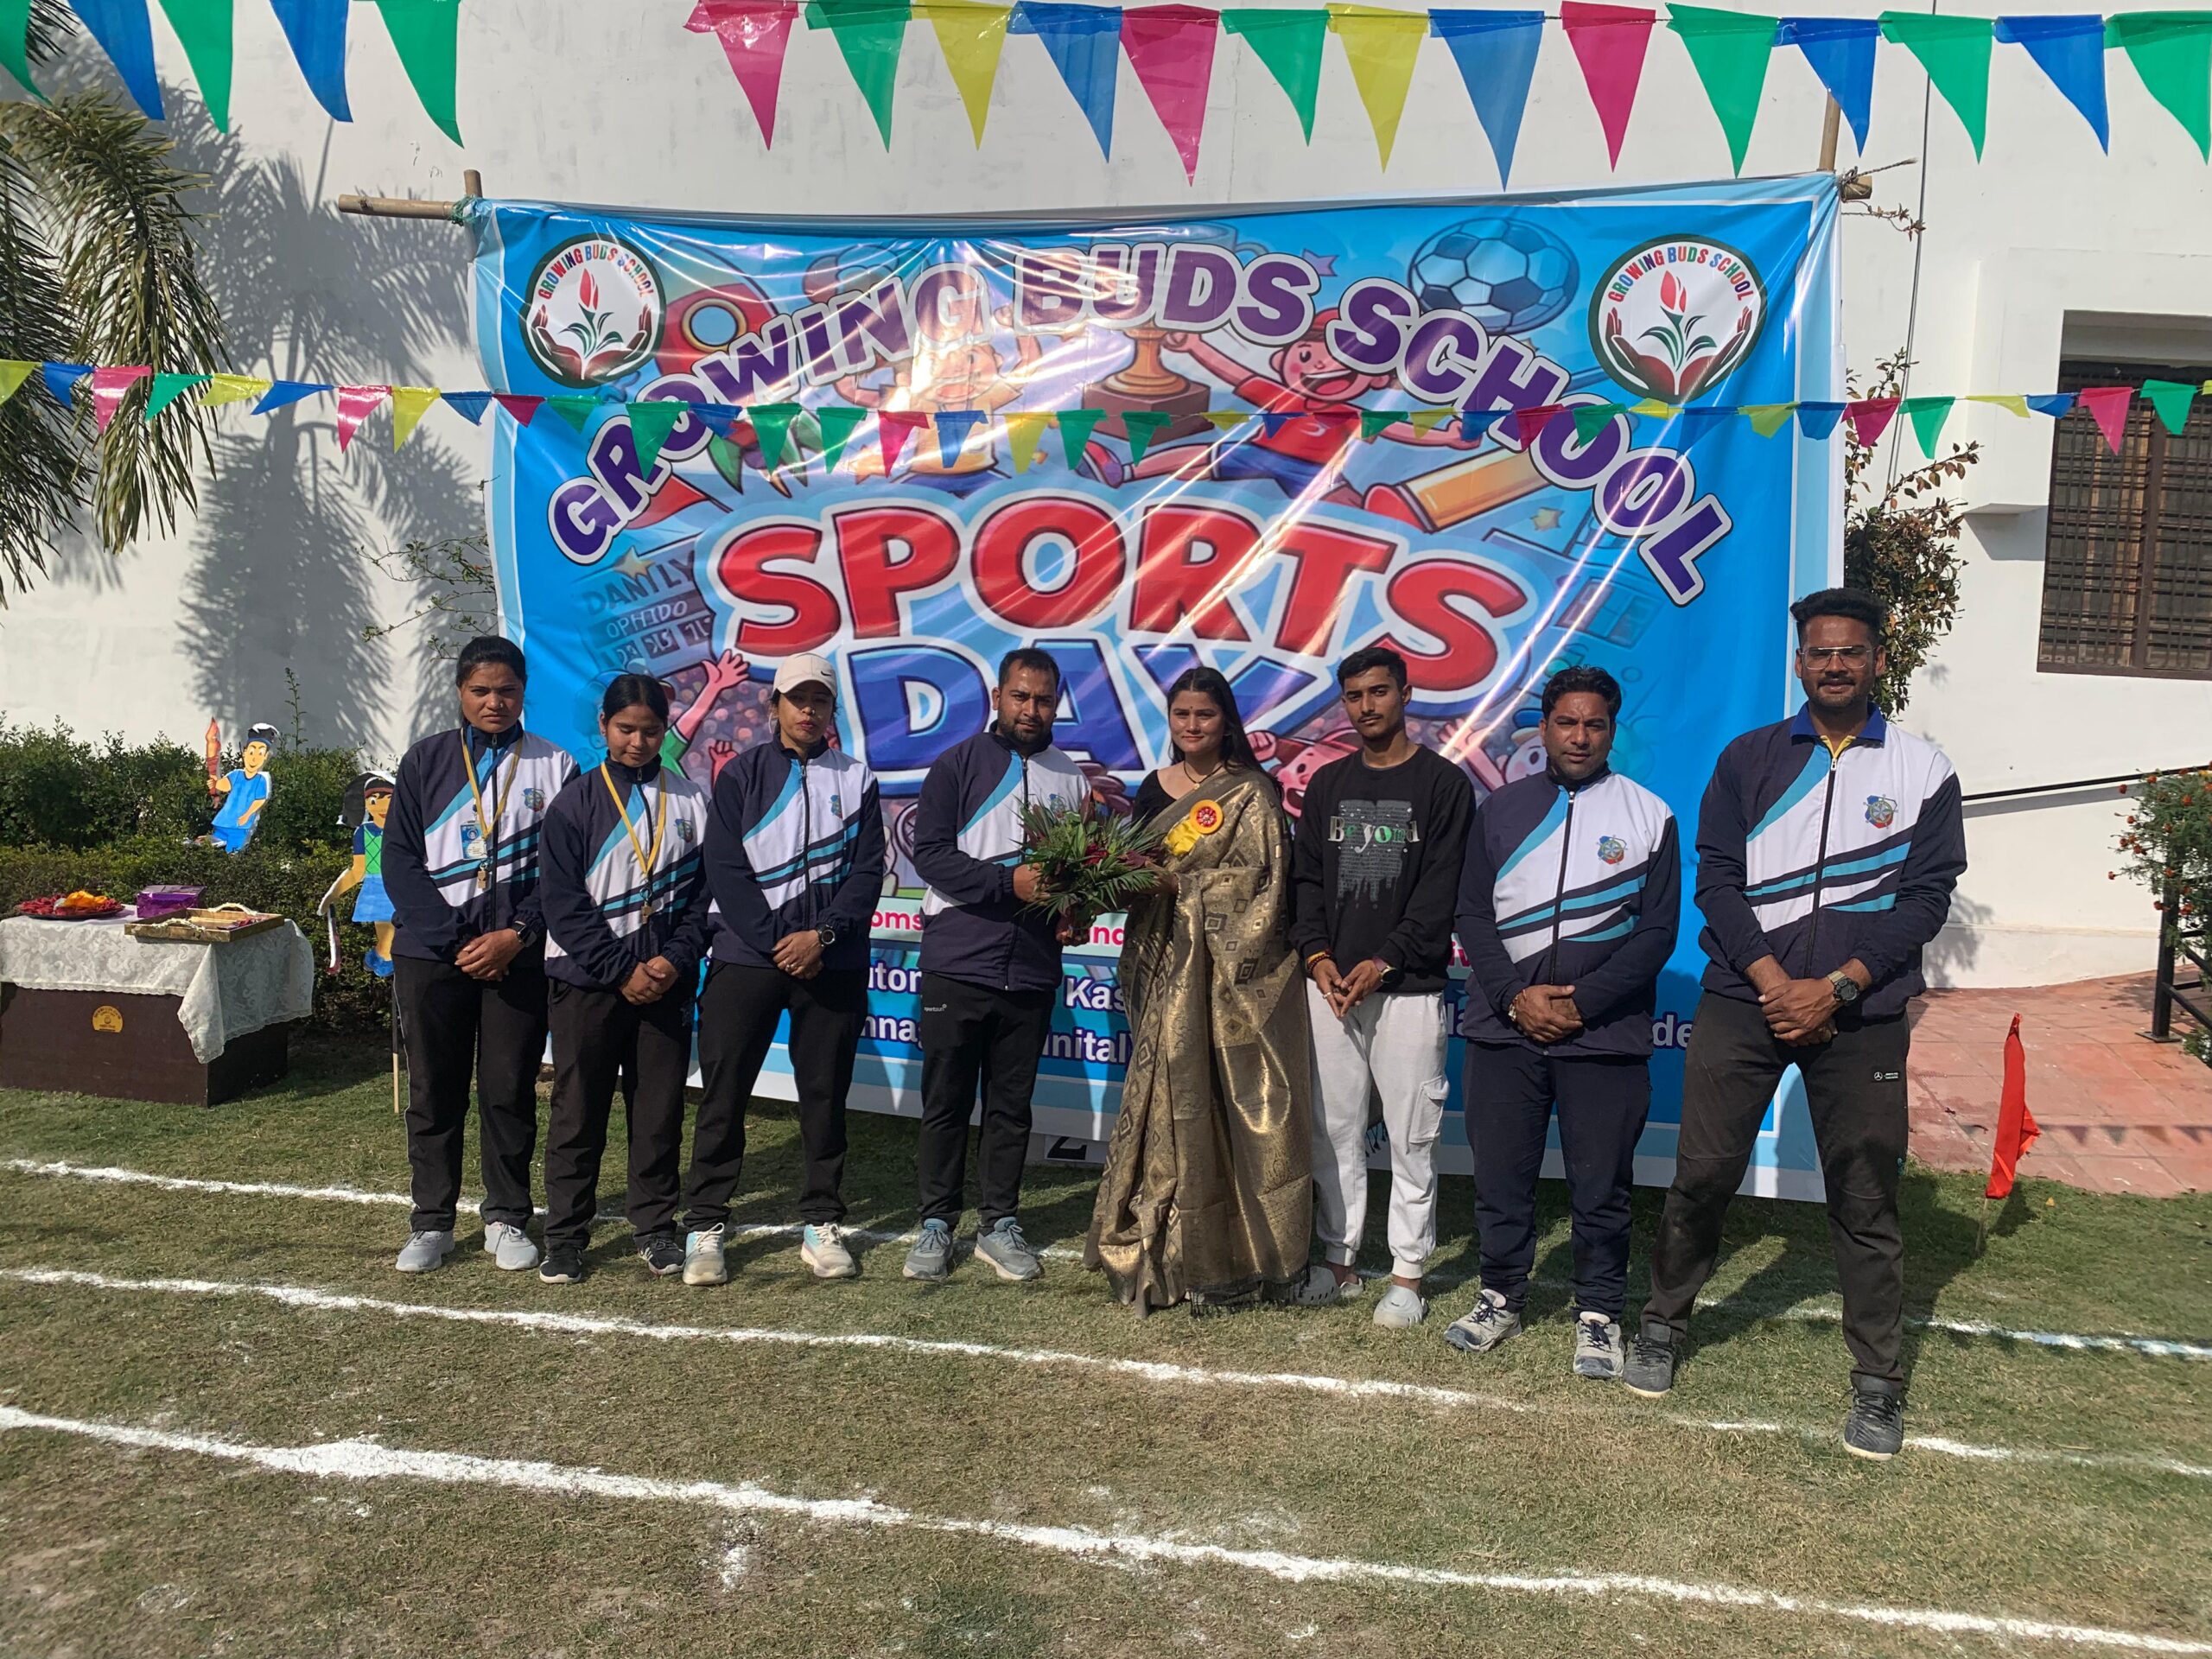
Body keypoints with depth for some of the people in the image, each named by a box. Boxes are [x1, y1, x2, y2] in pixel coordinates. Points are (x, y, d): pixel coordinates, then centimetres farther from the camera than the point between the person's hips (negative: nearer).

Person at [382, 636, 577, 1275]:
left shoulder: (554, 766, 4)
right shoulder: (426, 761, 6)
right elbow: (400, 861, 0)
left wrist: (515, 935, -12)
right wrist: (455, 939, -9)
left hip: (519, 955, -1)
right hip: (431, 952, 1)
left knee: (510, 1090, 4)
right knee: (433, 1090, 7)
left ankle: (507, 1219, 17)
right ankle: (431, 1223, 18)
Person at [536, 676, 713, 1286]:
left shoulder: (691, 801, 6)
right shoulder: (575, 802, 0)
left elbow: (702, 891, 6)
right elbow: (564, 902, -5)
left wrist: (677, 959, -8)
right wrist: (622, 971, -11)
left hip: (666, 979, 2)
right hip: (587, 978, -2)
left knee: (661, 1109, 6)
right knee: (578, 1110, 4)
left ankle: (655, 1228, 19)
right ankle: (565, 1236, 15)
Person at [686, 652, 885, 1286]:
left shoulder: (856, 779, 8)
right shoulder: (742, 775, 5)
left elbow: (868, 870, 1)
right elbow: (724, 869, -3)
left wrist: (822, 935, -12)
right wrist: (778, 944, -11)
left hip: (832, 964, 1)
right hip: (745, 957, -1)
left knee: (825, 1095, 6)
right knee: (723, 1094, 0)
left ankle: (822, 1225, 17)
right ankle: (705, 1227, 10)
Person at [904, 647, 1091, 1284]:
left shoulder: (1071, 778, 8)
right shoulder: (957, 766, 0)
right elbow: (931, 854, -9)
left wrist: (1076, 914, -5)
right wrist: (1011, 881, -18)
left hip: (1032, 970, 3)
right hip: (957, 963, -2)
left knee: (1012, 1104, 11)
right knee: (946, 1101, 7)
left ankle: (1000, 1222, 23)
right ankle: (937, 1223, 19)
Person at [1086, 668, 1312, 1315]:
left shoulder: (1250, 794, -2)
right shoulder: (1154, 789, 14)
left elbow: (1259, 882, -11)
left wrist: (1182, 885, -18)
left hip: (1231, 973, -5)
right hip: (1163, 970, 5)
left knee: (1230, 1105, -5)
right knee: (1164, 1102, 5)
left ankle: (1231, 1257, 5)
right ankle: (1166, 1252, 15)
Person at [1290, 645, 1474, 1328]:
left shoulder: (1444, 784, 0)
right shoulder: (1327, 784, 14)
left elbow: (1440, 892, -7)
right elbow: (1305, 878, 11)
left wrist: (1383, 962, -14)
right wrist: (1316, 953, -4)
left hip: (1408, 988, -4)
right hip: (1330, 984, 4)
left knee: (1411, 1137, 1)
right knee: (1334, 1129, 9)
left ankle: (1408, 1273, 11)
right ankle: (1338, 1258, 20)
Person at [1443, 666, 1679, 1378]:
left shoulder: (1648, 814, 3)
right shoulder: (1501, 810, 9)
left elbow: (1656, 931, -1)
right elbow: (1472, 914, 5)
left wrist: (1580, 1003, -11)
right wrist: (1514, 998, -9)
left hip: (1605, 1037, -2)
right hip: (1504, 1028, 2)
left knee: (1601, 1187, 5)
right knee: (1499, 1177, 9)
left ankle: (1597, 1314, 22)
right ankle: (1501, 1298, 27)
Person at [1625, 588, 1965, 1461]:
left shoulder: (1922, 770, 4)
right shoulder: (1749, 758, 6)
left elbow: (1925, 896, -1)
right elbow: (1716, 876, 0)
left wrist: (1834, 987, -11)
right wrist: (1772, 980, -11)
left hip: (1860, 1014, 0)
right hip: (1744, 998, 1)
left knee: (1865, 1201, 5)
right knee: (1701, 1175, 3)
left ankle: (1878, 1384, 19)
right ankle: (1663, 1324, 23)